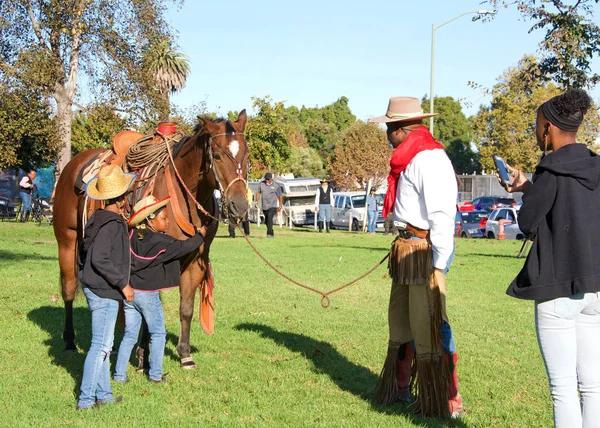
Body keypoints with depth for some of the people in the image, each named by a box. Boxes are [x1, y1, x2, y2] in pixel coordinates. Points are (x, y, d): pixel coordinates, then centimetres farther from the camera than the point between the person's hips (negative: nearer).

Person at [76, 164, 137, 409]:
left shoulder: (98, 220, 9)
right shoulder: (111, 224, -19)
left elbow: (84, 253, 16)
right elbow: (100, 260, -26)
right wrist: (123, 283, -19)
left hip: (95, 289, 10)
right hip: (104, 292, -10)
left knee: (103, 344, 17)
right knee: (100, 345, -4)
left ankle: (103, 393, 26)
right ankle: (86, 399, 0)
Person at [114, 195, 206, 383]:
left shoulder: (132, 237, 1)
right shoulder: (162, 242, -13)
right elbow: (184, 247, -4)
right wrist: (200, 235, 10)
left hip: (130, 292, 5)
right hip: (148, 294, -5)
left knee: (129, 334, 13)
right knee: (158, 334, 10)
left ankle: (119, 374, 12)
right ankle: (155, 374, 10)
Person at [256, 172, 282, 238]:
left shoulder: (276, 186, -3)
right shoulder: (262, 184, 6)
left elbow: (280, 196, 4)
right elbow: (258, 192, 17)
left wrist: (280, 206, 1)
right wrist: (257, 201, 7)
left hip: (272, 206, -5)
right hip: (264, 206, 5)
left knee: (270, 218, -22)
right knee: (266, 220, 12)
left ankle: (269, 234, -24)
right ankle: (272, 233, 28)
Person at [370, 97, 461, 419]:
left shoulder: (429, 159, -18)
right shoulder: (408, 158, 14)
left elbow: (442, 216, -23)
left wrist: (439, 266, -24)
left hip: (426, 252, -11)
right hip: (406, 250, 11)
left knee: (429, 329, -5)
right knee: (400, 322, 21)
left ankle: (446, 404, 6)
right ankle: (398, 389, 37)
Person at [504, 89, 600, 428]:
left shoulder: (551, 171, -12)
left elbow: (528, 224, -7)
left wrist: (526, 193, 12)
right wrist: (529, 188, 21)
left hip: (559, 288, -7)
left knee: (563, 387, -1)